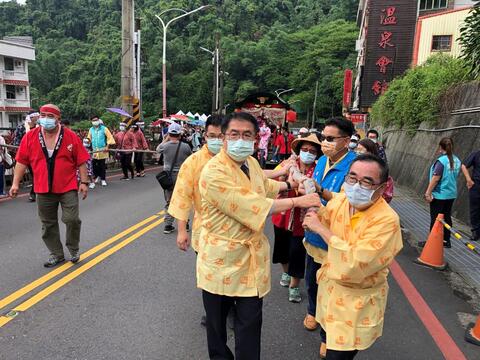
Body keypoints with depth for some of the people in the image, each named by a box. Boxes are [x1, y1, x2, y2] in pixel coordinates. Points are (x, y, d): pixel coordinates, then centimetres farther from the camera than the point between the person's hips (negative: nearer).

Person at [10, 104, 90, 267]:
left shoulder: (71, 136, -5)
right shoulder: (30, 137, 1)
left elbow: (81, 161, -3)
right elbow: (22, 161, 5)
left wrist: (84, 182, -5)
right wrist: (15, 183, 2)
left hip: (68, 188, -3)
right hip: (43, 190, 3)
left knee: (72, 219, -8)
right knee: (48, 224, 11)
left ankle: (74, 250, 17)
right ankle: (57, 254, 27)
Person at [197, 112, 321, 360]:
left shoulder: (251, 162, 5)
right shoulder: (213, 172, -22)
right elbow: (251, 205, -27)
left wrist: (289, 185, 24)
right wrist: (297, 202, -20)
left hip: (252, 255, 6)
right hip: (222, 256, -5)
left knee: (250, 321, 9)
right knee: (217, 319, 15)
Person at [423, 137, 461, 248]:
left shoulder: (441, 160, -19)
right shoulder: (457, 160, 3)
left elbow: (435, 178, -22)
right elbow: (455, 176, 14)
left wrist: (428, 193, -18)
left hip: (439, 194, -7)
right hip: (451, 194, 7)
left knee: (435, 219, 2)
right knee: (447, 217, 15)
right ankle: (446, 241, 24)